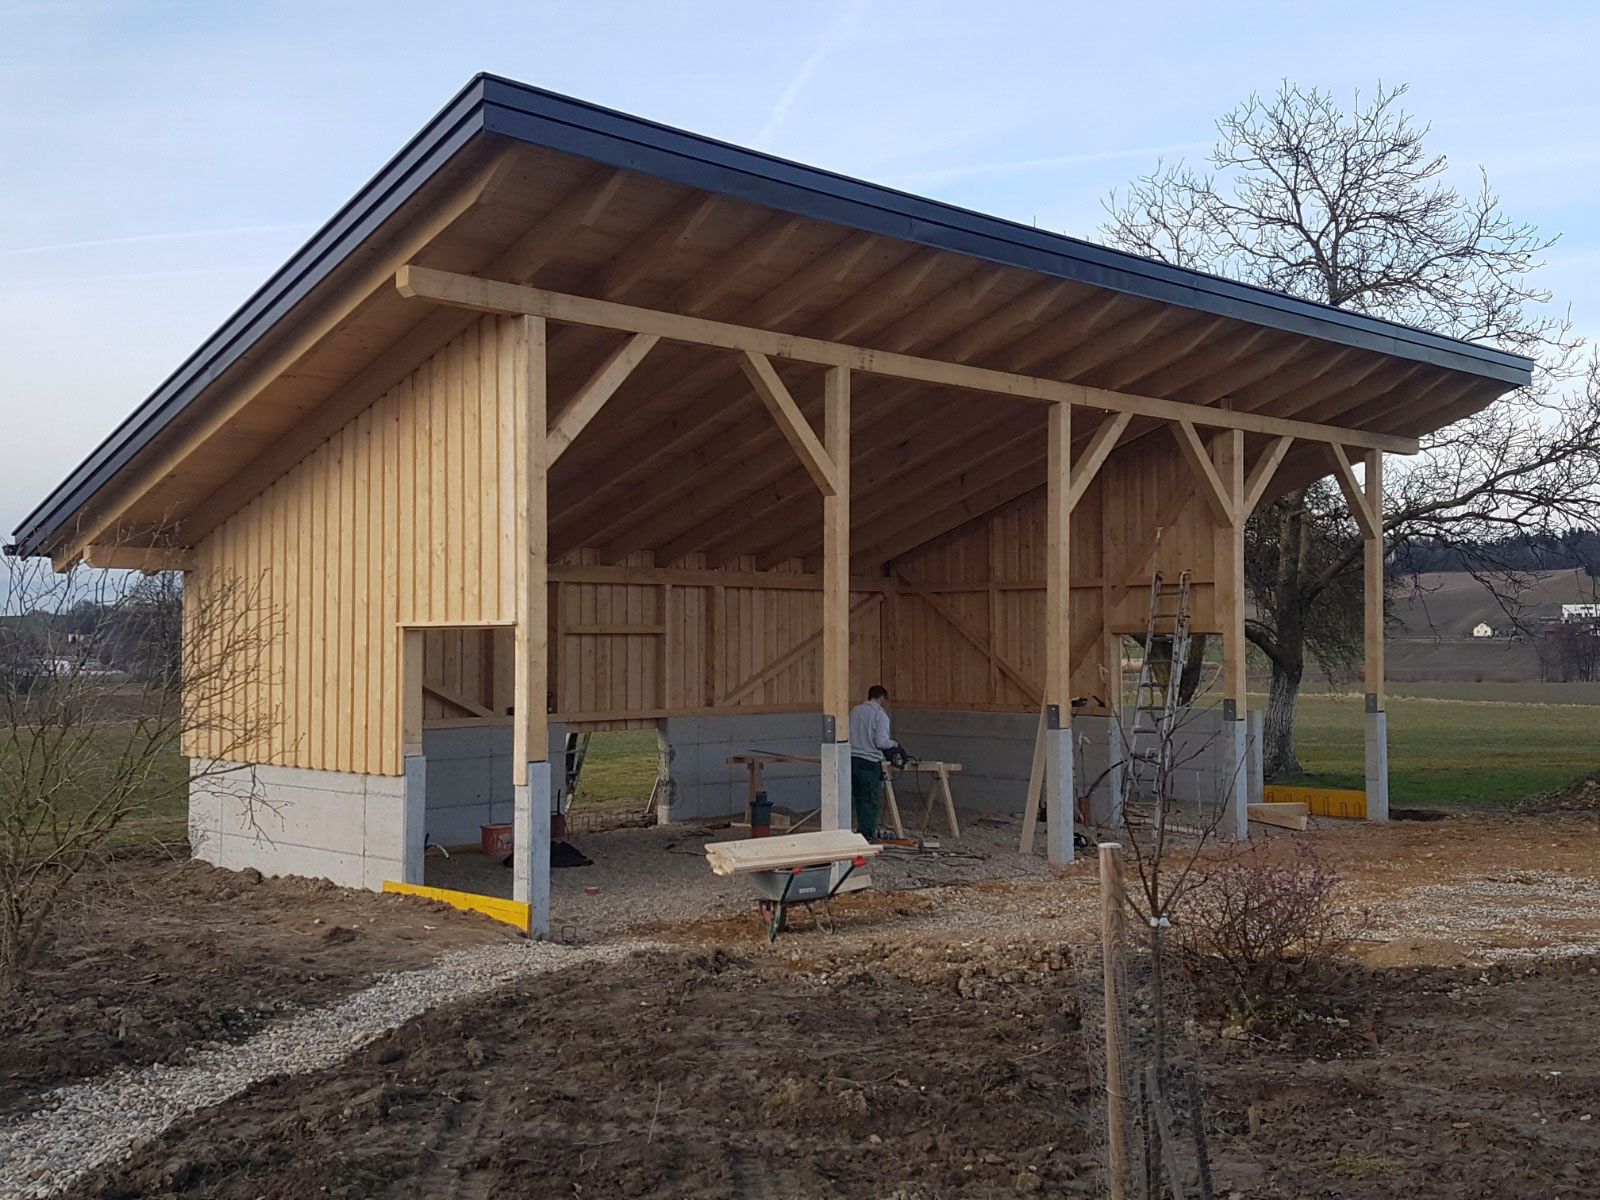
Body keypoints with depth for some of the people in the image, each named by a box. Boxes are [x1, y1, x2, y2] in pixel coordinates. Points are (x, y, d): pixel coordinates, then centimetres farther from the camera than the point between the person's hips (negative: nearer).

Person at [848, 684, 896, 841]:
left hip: (852, 760, 6)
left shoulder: (854, 711, 11)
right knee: (870, 801, 2)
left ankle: (863, 832, 18)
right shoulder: (880, 715, -7)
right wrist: (893, 743, 5)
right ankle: (867, 835, 3)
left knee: (858, 798, 12)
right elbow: (881, 742, -15)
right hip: (870, 762, -6)